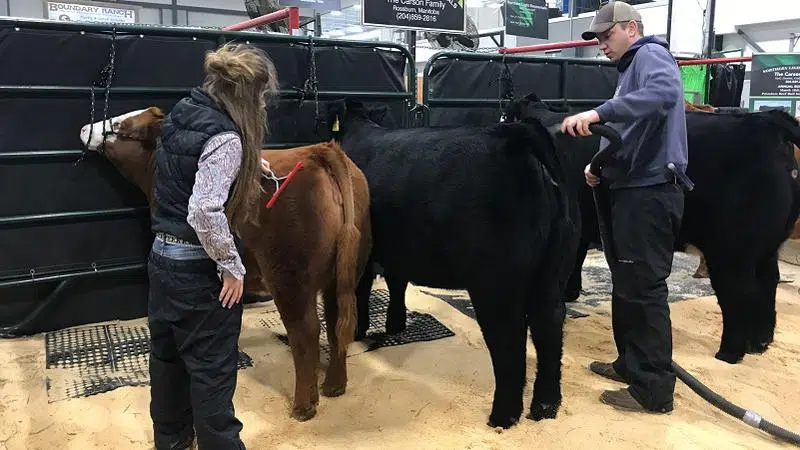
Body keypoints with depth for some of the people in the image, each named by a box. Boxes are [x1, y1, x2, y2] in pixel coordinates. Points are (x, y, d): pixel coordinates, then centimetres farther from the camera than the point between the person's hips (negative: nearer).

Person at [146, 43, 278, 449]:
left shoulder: (180, 116, 5)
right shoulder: (225, 137, -22)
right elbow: (205, 212, -30)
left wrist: (247, 163, 27)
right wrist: (232, 267, -19)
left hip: (163, 256, 9)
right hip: (199, 268, -9)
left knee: (166, 353, 22)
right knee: (212, 366, 7)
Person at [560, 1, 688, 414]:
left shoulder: (650, 54, -7)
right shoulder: (631, 68, 23)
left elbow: (665, 91, -31)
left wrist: (599, 112, -36)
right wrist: (600, 166, 6)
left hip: (650, 192, -10)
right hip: (634, 190, 10)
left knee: (644, 288, -6)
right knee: (627, 284, 16)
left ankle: (654, 389, 3)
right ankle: (631, 364, 28)